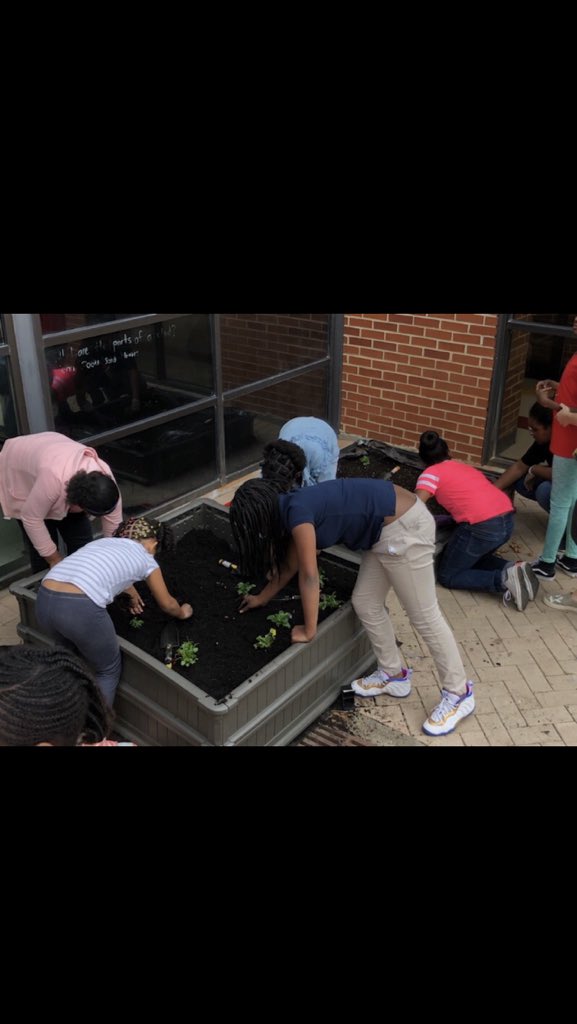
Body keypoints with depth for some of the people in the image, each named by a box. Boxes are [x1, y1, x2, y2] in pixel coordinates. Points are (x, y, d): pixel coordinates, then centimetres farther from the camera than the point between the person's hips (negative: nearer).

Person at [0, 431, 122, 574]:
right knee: (43, 552, -8)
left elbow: (114, 524, -17)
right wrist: (53, 558, -22)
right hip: (21, 477, -4)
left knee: (82, 540, 0)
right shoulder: (53, 478, -45)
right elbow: (31, 518, -31)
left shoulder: (104, 474, -29)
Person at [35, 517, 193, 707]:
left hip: (44, 601, 7)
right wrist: (182, 613, 52)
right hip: (80, 608, -7)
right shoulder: (146, 559, 17)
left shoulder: (104, 542, 32)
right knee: (108, 670, 20)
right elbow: (167, 604, 32)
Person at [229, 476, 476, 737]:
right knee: (365, 603, 15)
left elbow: (309, 576, -17)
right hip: (385, 530, 10)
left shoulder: (297, 512, -19)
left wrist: (308, 631, -8)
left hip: (404, 528, -10)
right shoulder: (291, 509, 11)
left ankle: (459, 694, 16)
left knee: (424, 615, 0)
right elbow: (288, 566, 26)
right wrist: (262, 598, 39)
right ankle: (393, 675, 31)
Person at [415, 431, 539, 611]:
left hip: (482, 527, -7)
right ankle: (512, 569, 5)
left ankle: (504, 580, -9)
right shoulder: (464, 466, 25)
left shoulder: (431, 473, 4)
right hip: (507, 521, 8)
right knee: (472, 557, 31)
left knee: (446, 576, 9)